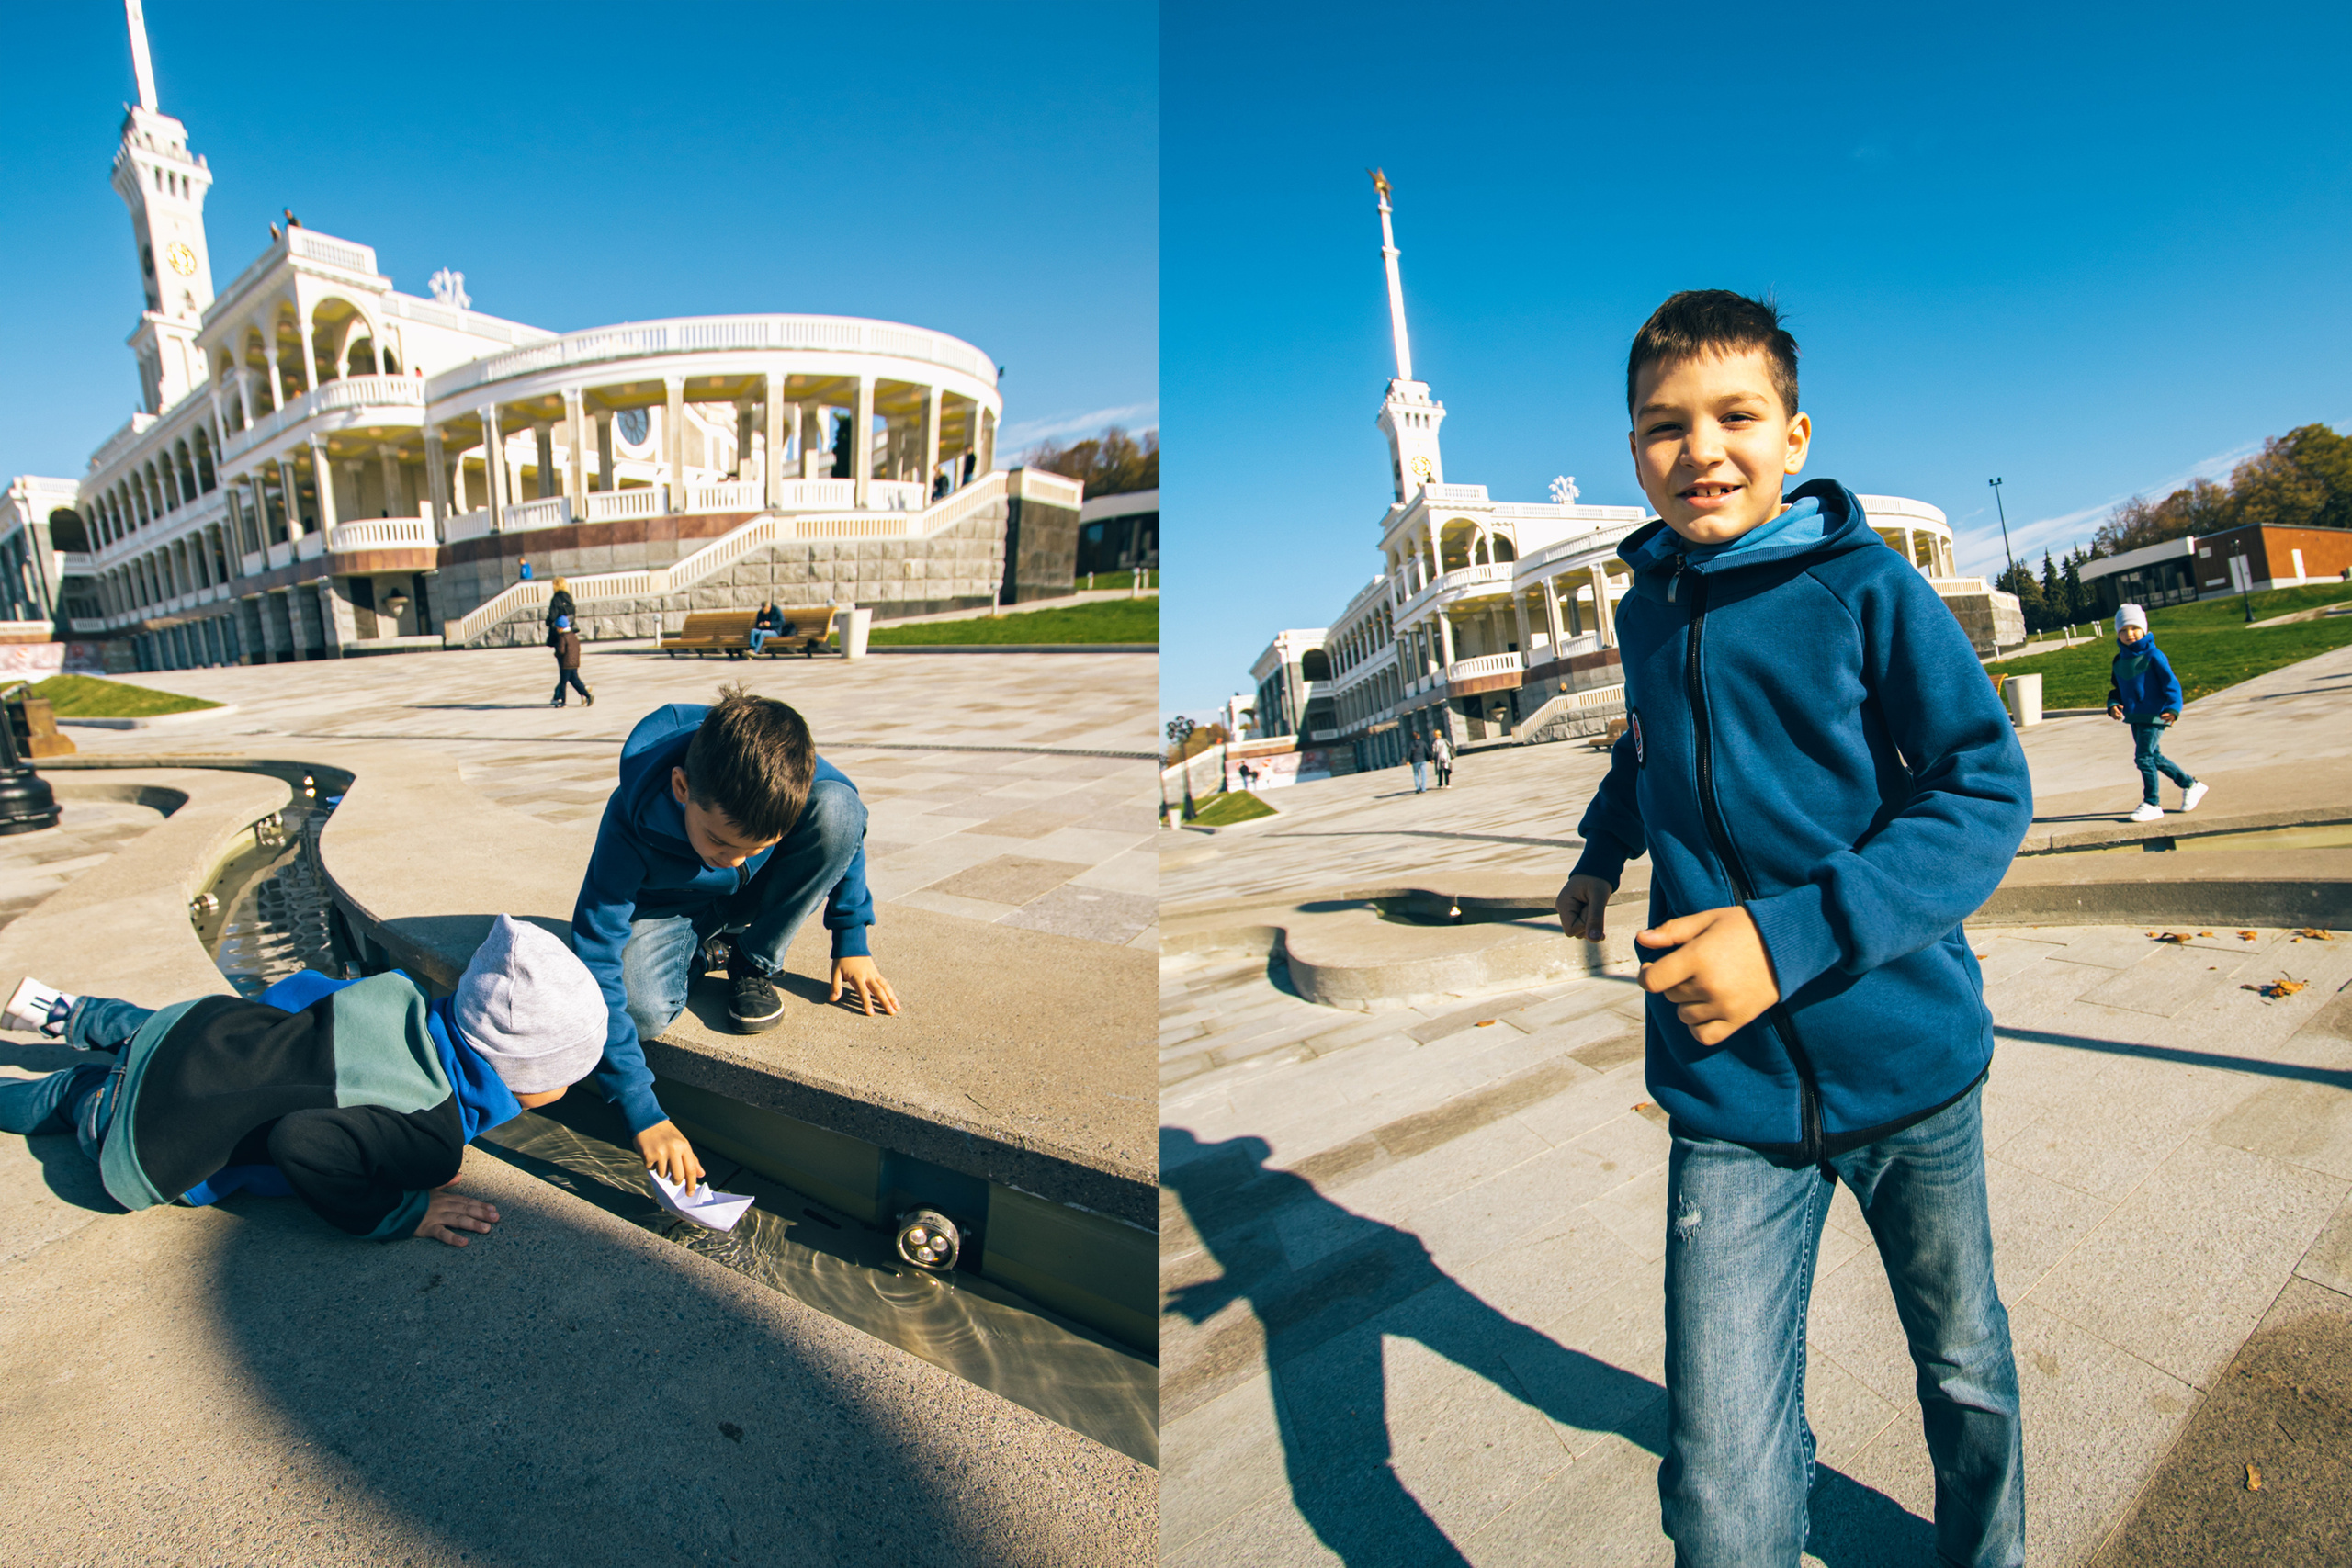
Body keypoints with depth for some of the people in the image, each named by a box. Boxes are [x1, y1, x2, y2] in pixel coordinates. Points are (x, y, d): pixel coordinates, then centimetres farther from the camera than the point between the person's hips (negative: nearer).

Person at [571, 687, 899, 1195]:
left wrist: (851, 943, -7)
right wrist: (644, 1113, -37)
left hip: (754, 903, 2)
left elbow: (843, 829, -7)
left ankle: (752, 961, -9)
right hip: (671, 908, -1)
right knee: (641, 1011, -34)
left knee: (837, 807, -29)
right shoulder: (632, 823, -37)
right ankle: (701, 952, 2)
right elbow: (596, 966, -34)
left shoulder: (799, 778, -32)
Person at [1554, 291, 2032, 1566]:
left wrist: (1793, 936, -25)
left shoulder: (1869, 587, -9)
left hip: (1907, 1061, -1)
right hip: (1727, 1092, 2)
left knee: (1965, 1363, 24)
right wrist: (1602, 847, 10)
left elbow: (1987, 790, -13)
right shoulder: (1644, 611, 4)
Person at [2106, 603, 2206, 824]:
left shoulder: (2153, 655, -10)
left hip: (2153, 716, -7)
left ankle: (2152, 804, 0)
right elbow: (2117, 688, 18)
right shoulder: (2120, 660, 10)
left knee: (2144, 757, -10)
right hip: (2134, 718, 7)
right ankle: (2190, 784, 36)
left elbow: (2171, 683, -13)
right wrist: (2113, 704, -3)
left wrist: (2173, 708, -26)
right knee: (2154, 758, 17)